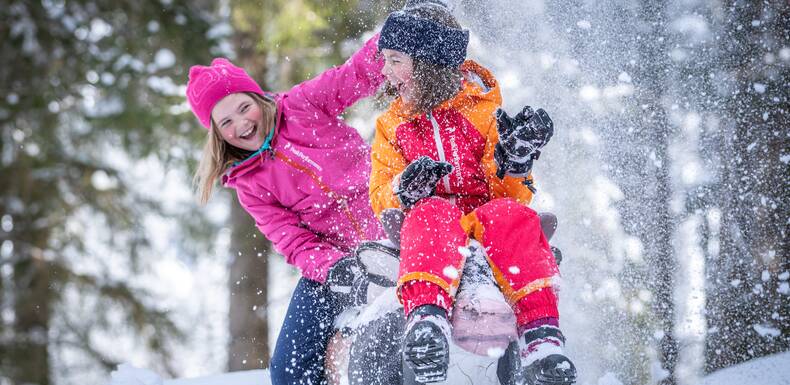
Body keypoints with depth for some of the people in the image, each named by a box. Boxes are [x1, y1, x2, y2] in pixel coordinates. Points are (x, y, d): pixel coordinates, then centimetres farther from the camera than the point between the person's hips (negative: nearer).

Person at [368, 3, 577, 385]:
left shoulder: (482, 111, 11)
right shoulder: (391, 126, 21)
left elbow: (509, 194, 5)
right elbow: (380, 198, 11)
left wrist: (515, 160, -18)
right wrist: (404, 190, -13)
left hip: (485, 218, 0)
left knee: (514, 216, -36)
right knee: (430, 214, -36)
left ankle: (542, 339, -50)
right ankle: (426, 318, -63)